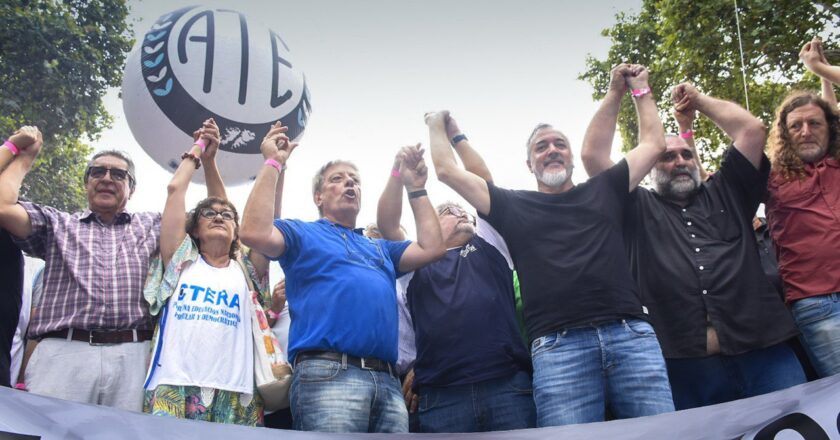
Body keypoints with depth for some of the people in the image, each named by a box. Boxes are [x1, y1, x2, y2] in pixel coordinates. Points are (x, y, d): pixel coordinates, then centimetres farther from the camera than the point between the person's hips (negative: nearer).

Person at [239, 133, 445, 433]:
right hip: (328, 374, -5)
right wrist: (273, 164, 3)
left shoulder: (379, 248, 33)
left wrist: (415, 188, 27)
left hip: (387, 380, 6)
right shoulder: (302, 233, 17)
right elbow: (254, 233, -3)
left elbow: (432, 248, 23)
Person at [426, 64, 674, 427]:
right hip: (557, 346, -2)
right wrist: (437, 126, 32)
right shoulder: (514, 206, 17)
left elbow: (653, 143, 28)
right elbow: (447, 171, 18)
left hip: (630, 334, 2)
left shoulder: (604, 190, 23)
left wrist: (640, 90, 35)